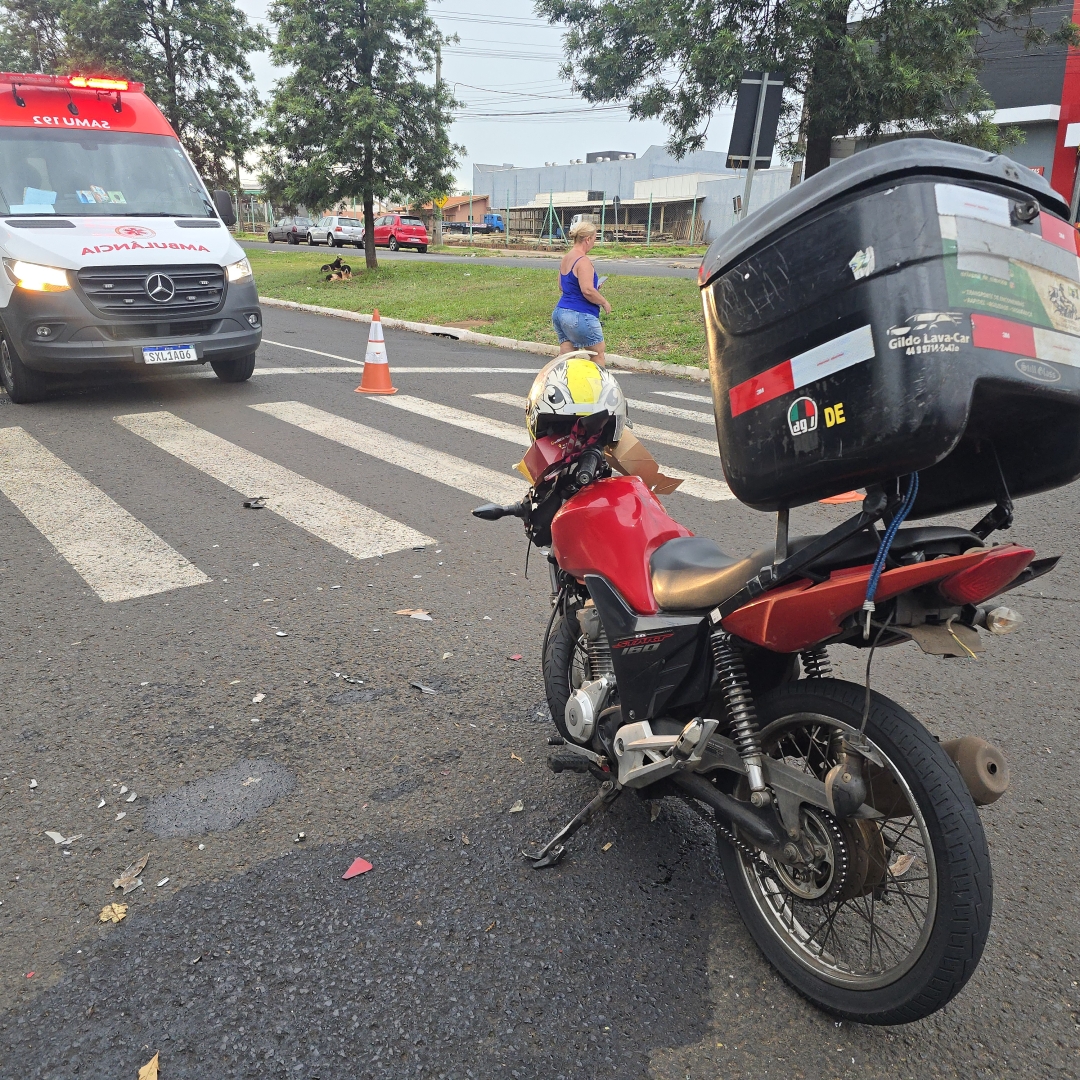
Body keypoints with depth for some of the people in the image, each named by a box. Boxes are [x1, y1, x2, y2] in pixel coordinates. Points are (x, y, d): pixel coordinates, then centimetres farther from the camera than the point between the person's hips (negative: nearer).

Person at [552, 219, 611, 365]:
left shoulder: (566, 258, 12)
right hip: (579, 316, -9)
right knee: (598, 353, 9)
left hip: (560, 312, 9)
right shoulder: (583, 261, -16)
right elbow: (587, 290, -24)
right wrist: (604, 302, -8)